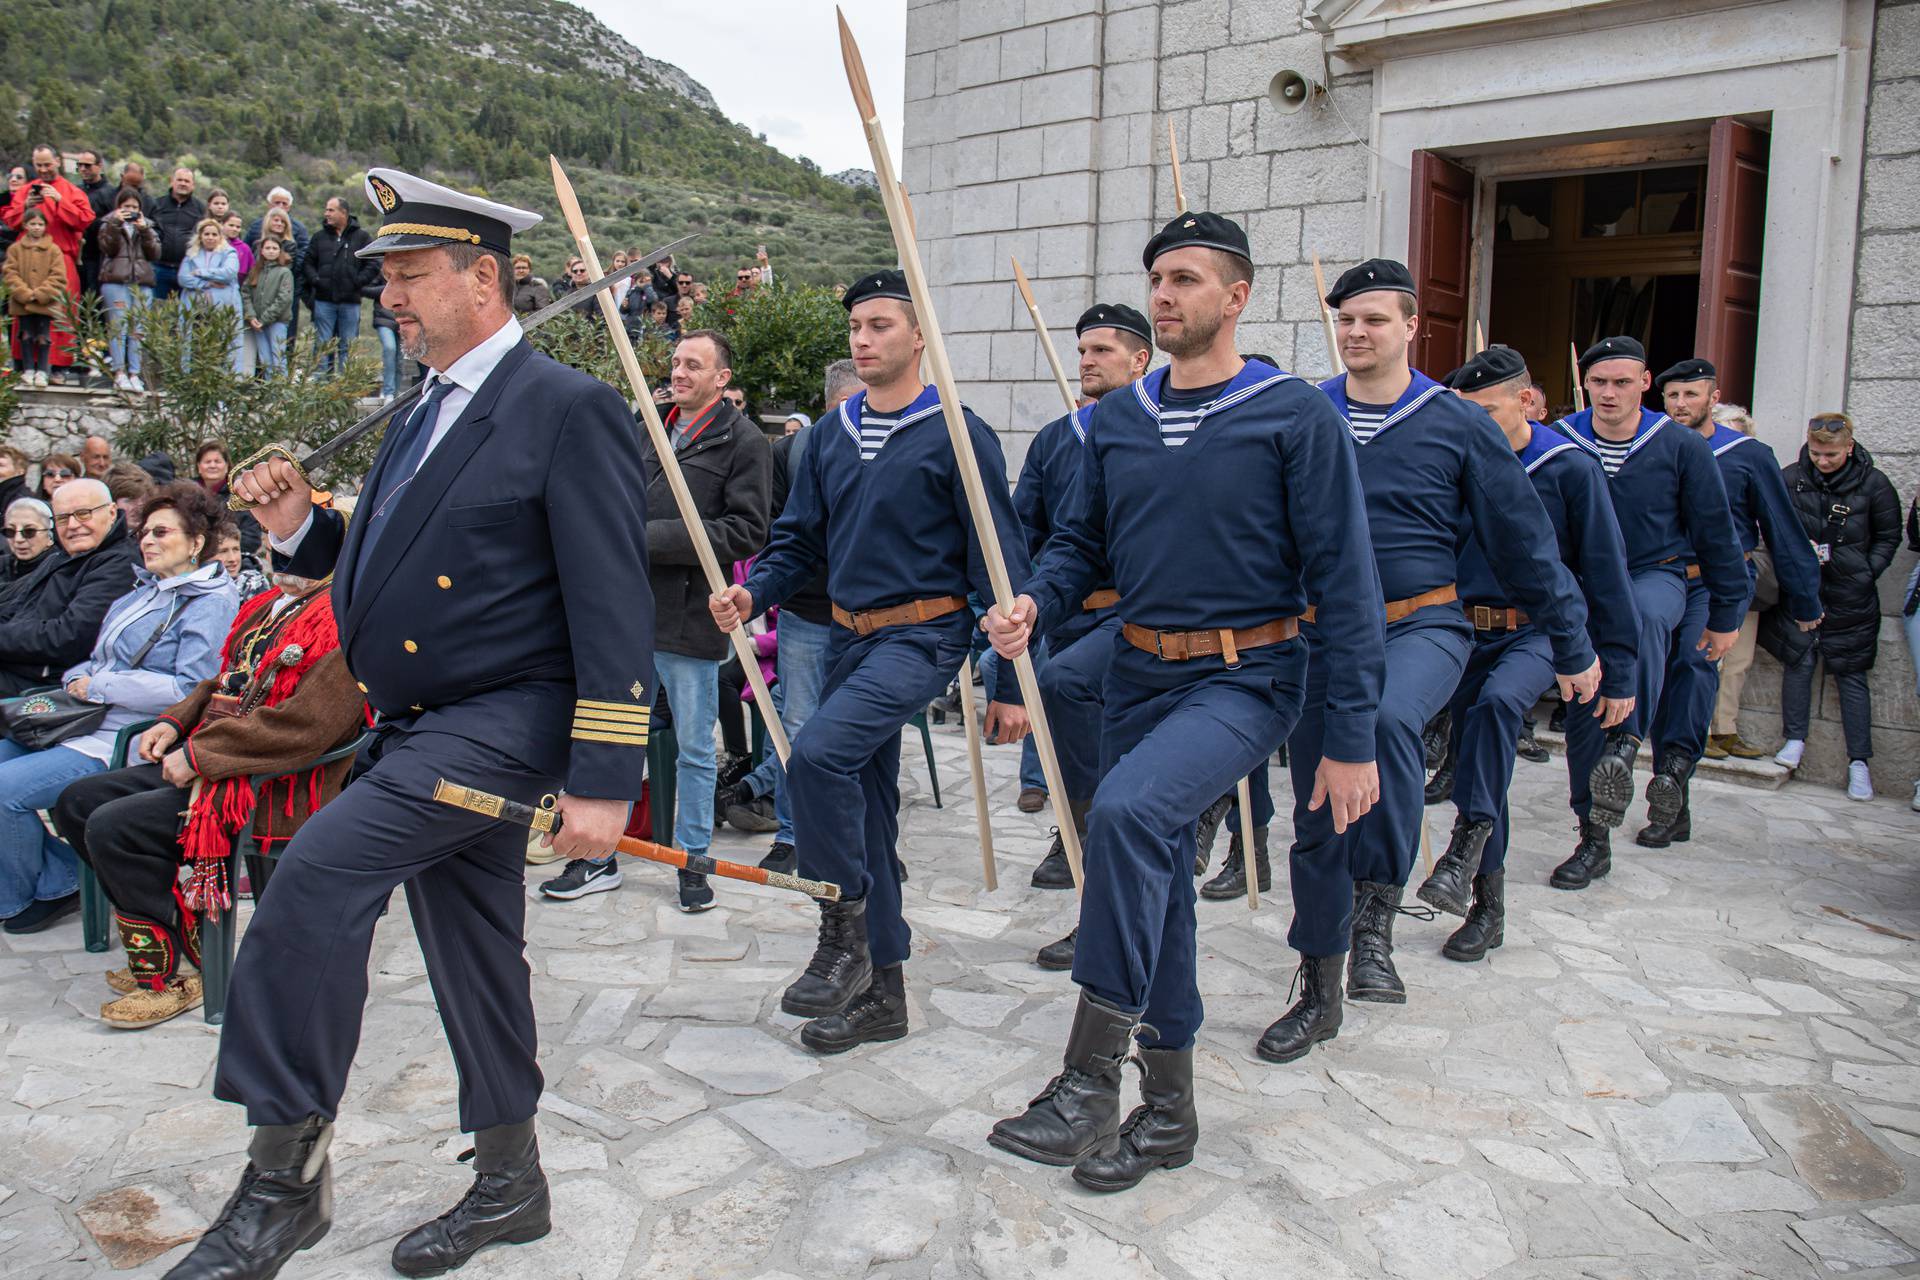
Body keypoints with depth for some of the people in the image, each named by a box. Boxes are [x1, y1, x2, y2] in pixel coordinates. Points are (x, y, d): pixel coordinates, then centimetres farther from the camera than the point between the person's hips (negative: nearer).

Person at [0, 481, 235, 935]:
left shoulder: (211, 604, -9)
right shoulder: (140, 592, 20)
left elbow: (191, 689, -20)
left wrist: (100, 686, -15)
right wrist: (78, 679, 0)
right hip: (88, 725, 9)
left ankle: (47, 889, 4)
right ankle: (55, 876, 10)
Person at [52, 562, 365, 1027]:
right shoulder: (270, 606, 15)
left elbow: (307, 722, -27)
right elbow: (224, 682, 26)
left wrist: (199, 754, -21)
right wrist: (176, 721, 7)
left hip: (273, 788, -11)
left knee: (111, 828, -20)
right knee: (77, 803, 8)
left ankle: (173, 975, -3)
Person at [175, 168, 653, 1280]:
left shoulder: (570, 412, -13)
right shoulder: (427, 416, 15)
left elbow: (613, 611, -18)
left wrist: (603, 781, -21)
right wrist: (299, 524, 3)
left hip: (504, 721, -9)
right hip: (422, 726, 9)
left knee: (318, 872, -22)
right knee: (471, 949, 15)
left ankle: (286, 1174, -7)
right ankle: (510, 1185, 31)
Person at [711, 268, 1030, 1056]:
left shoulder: (956, 435, -8)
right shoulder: (830, 438, 11)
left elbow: (999, 562, -9)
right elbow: (799, 541, 13)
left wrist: (1010, 684, -10)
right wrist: (753, 593, -9)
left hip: (922, 636, -7)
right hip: (848, 637, 7)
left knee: (817, 754, -28)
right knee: (867, 811, 11)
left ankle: (844, 932, -8)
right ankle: (881, 990, 24)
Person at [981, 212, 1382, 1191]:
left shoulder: (1296, 417, -8)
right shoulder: (1114, 420, 8)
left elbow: (1343, 581, -9)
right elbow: (1081, 542, 14)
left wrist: (1351, 738, -12)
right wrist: (1034, 608, -9)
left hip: (1245, 680, -6)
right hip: (1138, 674, 6)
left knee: (1128, 810, -31)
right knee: (1155, 876, 12)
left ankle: (1091, 1076, -20)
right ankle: (1167, 1111, 28)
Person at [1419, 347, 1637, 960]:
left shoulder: (1571, 468, -7)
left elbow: (1606, 572, -4)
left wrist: (1618, 673, -5)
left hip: (1541, 631, -4)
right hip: (1468, 632, 5)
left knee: (1497, 700, -36)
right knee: (1473, 760, 8)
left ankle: (1468, 839, -23)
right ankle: (1487, 907, 21)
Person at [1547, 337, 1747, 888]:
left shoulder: (1682, 447, -7)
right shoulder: (1561, 441, -6)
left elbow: (1716, 533, 2)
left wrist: (1725, 615, 5)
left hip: (1658, 576, -2)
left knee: (1644, 611, -39)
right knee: (1583, 706, -1)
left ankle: (1627, 743, -34)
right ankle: (1594, 839, 11)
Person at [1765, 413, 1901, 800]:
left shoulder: (1874, 484, -4)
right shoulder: (1790, 479, -2)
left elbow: (1888, 536, 7)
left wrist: (1866, 573, -3)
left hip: (1850, 597, -1)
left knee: (1850, 673, 2)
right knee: (1798, 661, -1)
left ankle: (1859, 761, 6)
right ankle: (1795, 740, 14)